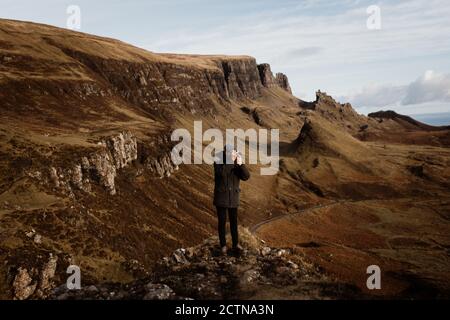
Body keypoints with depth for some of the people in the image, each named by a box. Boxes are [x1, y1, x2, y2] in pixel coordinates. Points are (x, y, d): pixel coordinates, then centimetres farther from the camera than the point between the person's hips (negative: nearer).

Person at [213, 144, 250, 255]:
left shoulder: (237, 165, -2)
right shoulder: (218, 163, -11)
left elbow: (246, 176, -16)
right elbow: (221, 173, -30)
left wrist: (240, 164, -30)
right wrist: (229, 161, -37)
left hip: (233, 198, 3)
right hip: (221, 197, -3)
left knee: (234, 221, 12)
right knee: (222, 221, 5)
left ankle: (236, 244, 26)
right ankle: (223, 245, 18)